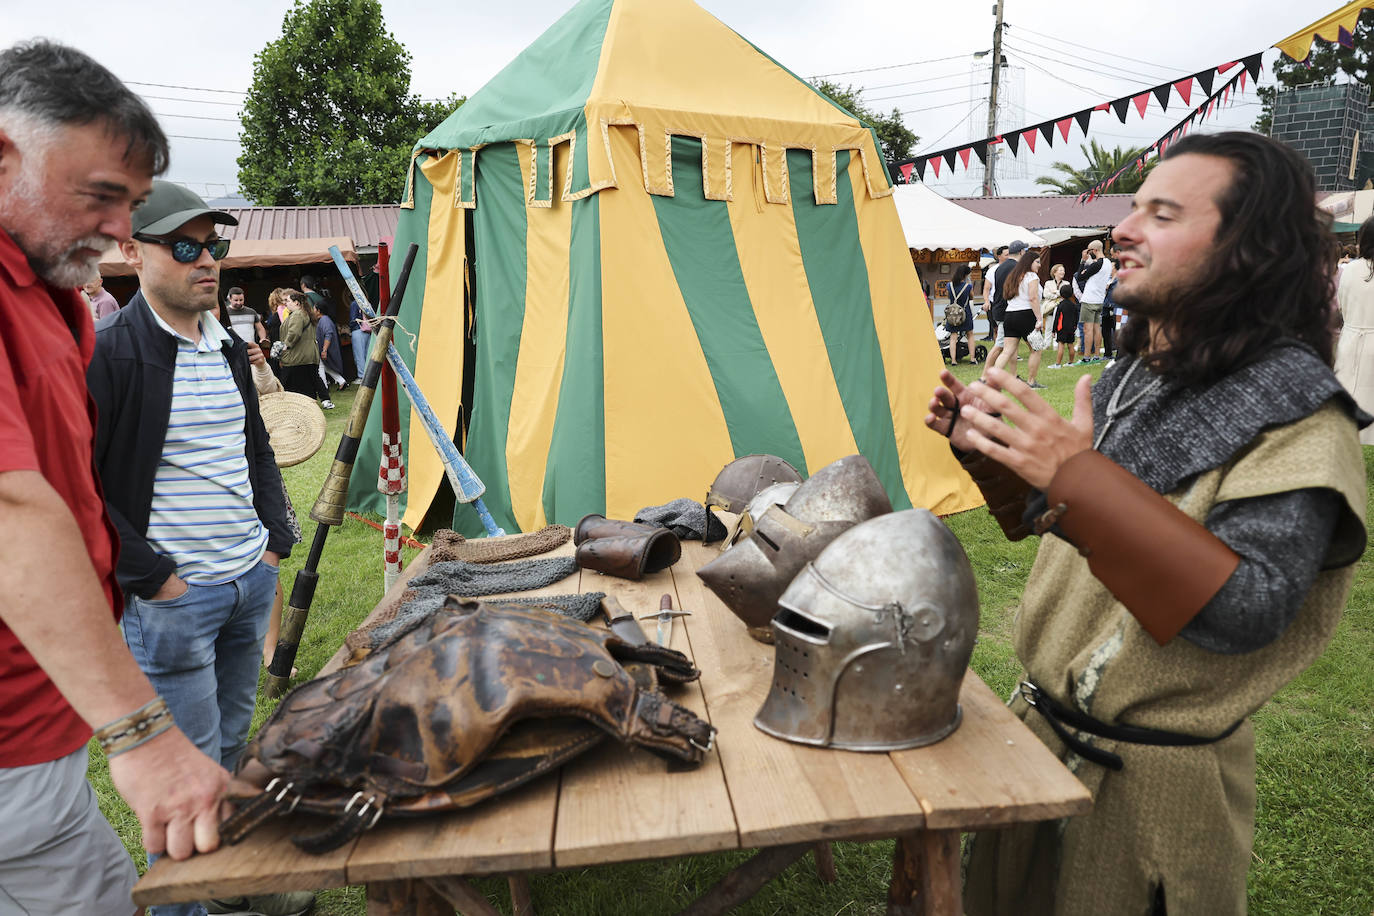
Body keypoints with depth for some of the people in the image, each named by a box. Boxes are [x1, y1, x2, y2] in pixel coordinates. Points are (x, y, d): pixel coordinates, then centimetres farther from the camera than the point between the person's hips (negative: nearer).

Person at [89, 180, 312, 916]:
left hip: (251, 582, 7)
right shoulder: (106, 352, -13)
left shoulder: (229, 349, 11)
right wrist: (152, 577, -14)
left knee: (231, 746, 20)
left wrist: (275, 542, 10)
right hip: (171, 600, -7)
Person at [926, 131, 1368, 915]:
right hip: (1040, 730, 7)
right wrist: (983, 446, -3)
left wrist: (1078, 475, -38)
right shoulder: (1134, 378, 3)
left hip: (1151, 784, -7)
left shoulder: (1296, 419, -20)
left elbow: (1243, 612, -31)